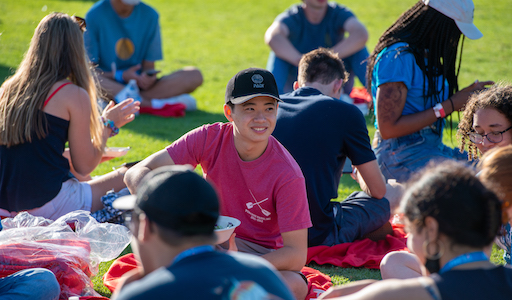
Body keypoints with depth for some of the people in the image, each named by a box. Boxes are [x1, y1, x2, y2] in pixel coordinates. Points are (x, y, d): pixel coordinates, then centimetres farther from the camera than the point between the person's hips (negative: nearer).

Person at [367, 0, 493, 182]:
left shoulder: (427, 54, 14)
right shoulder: (398, 57, -15)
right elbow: (388, 129, -20)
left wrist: (466, 94, 10)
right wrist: (448, 106, -15)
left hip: (431, 147, 9)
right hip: (399, 155, -9)